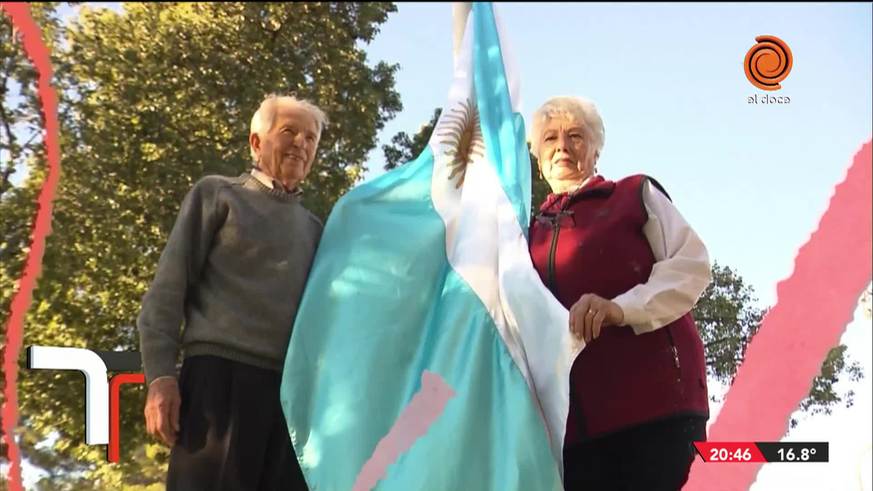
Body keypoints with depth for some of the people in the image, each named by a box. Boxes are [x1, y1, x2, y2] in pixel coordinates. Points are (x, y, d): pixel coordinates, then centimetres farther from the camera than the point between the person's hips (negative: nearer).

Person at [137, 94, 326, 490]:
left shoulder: (313, 229, 26)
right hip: (220, 377, -4)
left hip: (293, 391, 4)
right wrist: (160, 375, -9)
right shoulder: (216, 194, 13)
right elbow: (170, 285, 4)